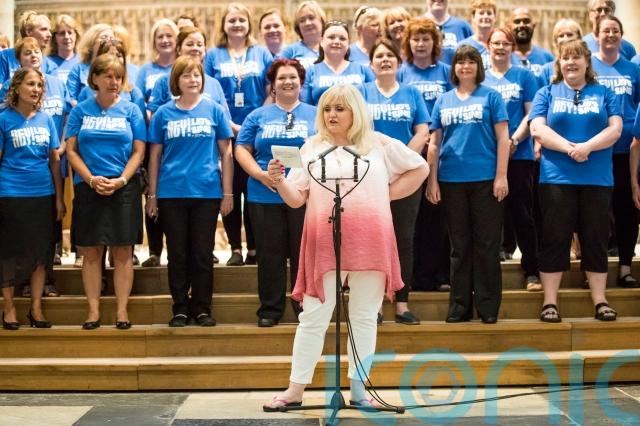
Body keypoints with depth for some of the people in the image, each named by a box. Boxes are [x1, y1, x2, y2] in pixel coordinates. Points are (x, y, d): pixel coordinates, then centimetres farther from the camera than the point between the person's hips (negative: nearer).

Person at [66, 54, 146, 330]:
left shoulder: (131, 110, 4)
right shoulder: (81, 110, 5)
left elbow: (138, 151, 2)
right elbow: (71, 150, 3)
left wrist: (121, 180, -12)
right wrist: (91, 179, -11)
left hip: (124, 188, 0)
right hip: (88, 188, 1)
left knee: (123, 252, 0)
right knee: (91, 252, 3)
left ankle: (122, 310, 7)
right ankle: (93, 310, 9)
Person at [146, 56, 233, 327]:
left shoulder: (214, 110, 3)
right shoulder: (164, 113, 4)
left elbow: (226, 153, 4)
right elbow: (155, 155, 7)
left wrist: (227, 193, 0)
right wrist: (152, 195, 4)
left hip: (207, 192, 0)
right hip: (171, 193, 1)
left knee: (203, 254, 6)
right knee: (177, 254, 7)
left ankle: (202, 308, 16)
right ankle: (180, 308, 16)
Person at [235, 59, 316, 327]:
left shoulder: (315, 115, 9)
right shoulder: (259, 116, 11)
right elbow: (241, 149, 6)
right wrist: (260, 174, -10)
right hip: (265, 195, 1)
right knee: (269, 254, 5)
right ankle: (269, 310, 14)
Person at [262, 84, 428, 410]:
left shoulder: (380, 144, 8)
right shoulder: (312, 147, 9)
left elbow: (420, 168, 16)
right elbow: (296, 199, 5)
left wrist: (387, 194, 5)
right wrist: (279, 180, -15)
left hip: (369, 242, 0)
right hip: (325, 243, 0)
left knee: (364, 318, 7)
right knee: (313, 317, 1)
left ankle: (358, 389, 15)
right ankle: (295, 390, 7)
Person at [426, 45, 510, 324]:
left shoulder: (490, 96, 3)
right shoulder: (444, 101, 12)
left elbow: (503, 138, -1)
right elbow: (435, 143, 11)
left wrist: (501, 176, -9)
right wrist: (432, 180, 4)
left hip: (485, 179, -3)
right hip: (451, 180, 3)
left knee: (486, 245, 1)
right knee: (459, 246, 8)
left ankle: (488, 307, 8)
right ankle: (459, 306, 15)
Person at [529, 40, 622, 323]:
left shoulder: (604, 94, 11)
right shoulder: (547, 93, 9)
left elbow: (615, 129, -1)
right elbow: (538, 130, -3)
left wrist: (587, 147, -17)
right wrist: (569, 148, -17)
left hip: (597, 179, 1)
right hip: (556, 178, -1)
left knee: (595, 240, 5)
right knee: (554, 240, 0)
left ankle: (600, 301, 12)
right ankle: (549, 303, 5)